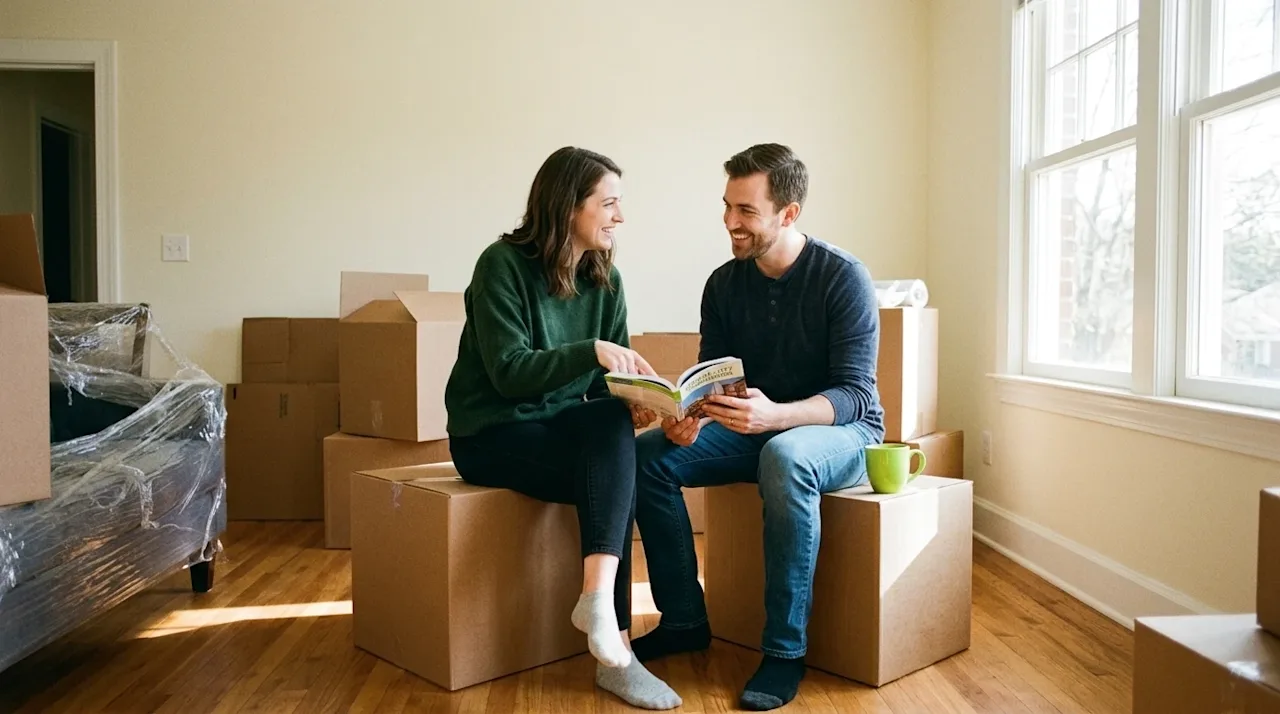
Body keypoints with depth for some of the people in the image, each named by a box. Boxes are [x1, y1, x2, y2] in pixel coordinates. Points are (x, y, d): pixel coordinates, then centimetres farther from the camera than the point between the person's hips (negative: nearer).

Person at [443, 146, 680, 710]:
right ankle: (614, 651, -26)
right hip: (493, 433, -6)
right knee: (617, 479, -27)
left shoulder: (605, 279, 4)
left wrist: (631, 403, -19)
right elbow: (509, 371, -20)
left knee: (615, 425, -27)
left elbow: (609, 382, 4)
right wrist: (590, 351, -31)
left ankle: (598, 595, -30)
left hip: (565, 428, 6)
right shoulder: (503, 264, -12)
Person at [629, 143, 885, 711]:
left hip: (841, 432, -5)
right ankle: (684, 621, -4)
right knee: (649, 453, -16)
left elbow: (853, 394, -20)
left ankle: (785, 650, -25)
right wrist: (688, 418, -23)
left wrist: (775, 415, -40)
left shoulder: (844, 277, -16)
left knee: (784, 457, -40)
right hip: (759, 431, 5)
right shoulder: (724, 284, -1)